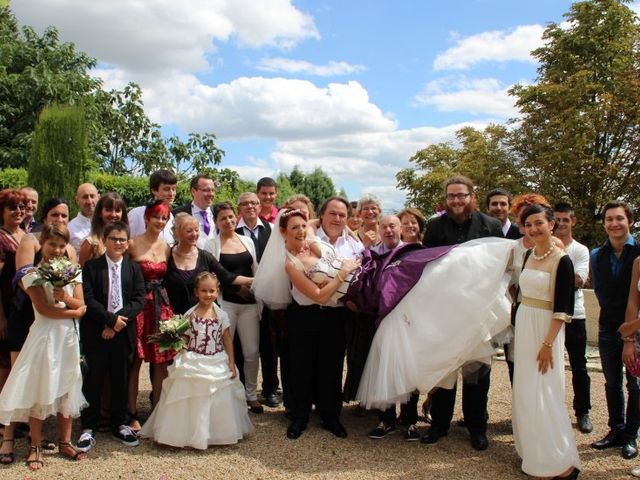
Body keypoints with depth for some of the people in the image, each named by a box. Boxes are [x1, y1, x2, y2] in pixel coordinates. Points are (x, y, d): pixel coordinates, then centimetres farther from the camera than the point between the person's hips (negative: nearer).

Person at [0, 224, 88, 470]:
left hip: (68, 336, 4)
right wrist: (73, 312, -8)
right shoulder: (33, 272, -6)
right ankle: (35, 447, 15)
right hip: (44, 336, -4)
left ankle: (65, 442, 22)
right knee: (40, 389, 2)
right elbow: (43, 309, -13)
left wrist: (66, 298, -18)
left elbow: (81, 305, 1)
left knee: (67, 388, 10)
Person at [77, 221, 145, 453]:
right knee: (93, 380, 3)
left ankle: (120, 425, 23)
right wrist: (111, 319, -15)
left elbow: (139, 300, -2)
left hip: (124, 332, 2)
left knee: (121, 380, 10)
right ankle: (88, 428, 15)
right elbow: (88, 299, -9)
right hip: (95, 333, -2)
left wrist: (118, 322, -13)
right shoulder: (91, 266, 0)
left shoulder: (133, 268, 6)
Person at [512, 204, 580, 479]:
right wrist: (521, 329, 11)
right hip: (523, 325, 7)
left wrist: (548, 343, -19)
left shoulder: (561, 261, -14)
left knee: (542, 394, -4)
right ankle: (532, 451, 28)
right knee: (525, 392, 13)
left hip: (546, 329, -7)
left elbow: (562, 309, -16)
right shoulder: (529, 255, 7)